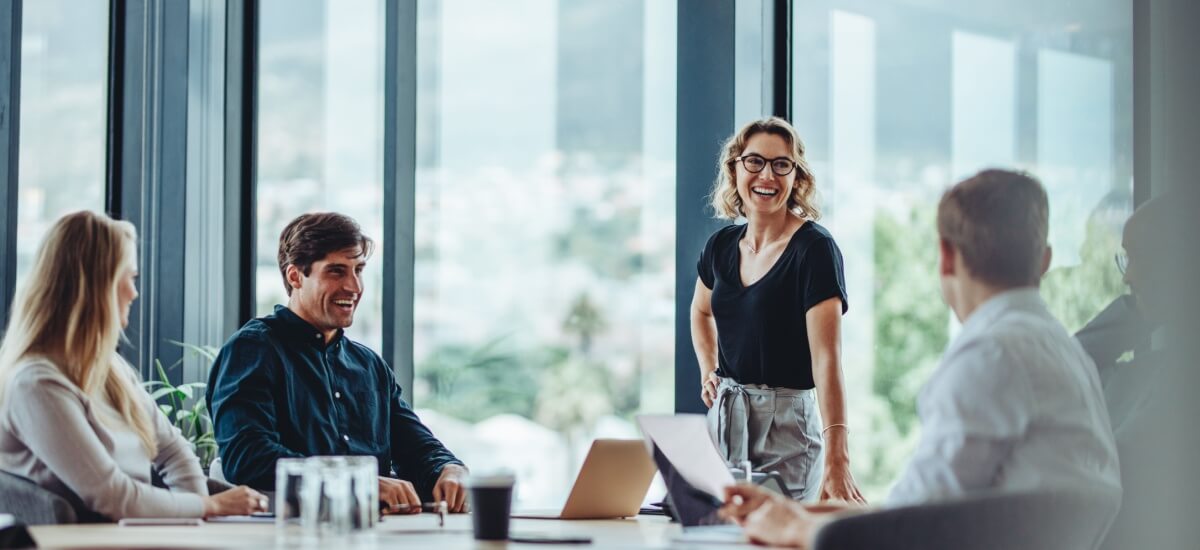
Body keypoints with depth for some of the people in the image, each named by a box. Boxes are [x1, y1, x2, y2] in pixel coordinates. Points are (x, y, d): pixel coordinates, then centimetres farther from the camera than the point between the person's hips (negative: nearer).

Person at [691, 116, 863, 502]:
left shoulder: (814, 249, -14)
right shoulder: (722, 245, 5)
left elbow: (826, 358, -24)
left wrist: (836, 459, -34)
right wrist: (708, 372, 11)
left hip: (786, 424, -6)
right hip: (723, 418, 6)